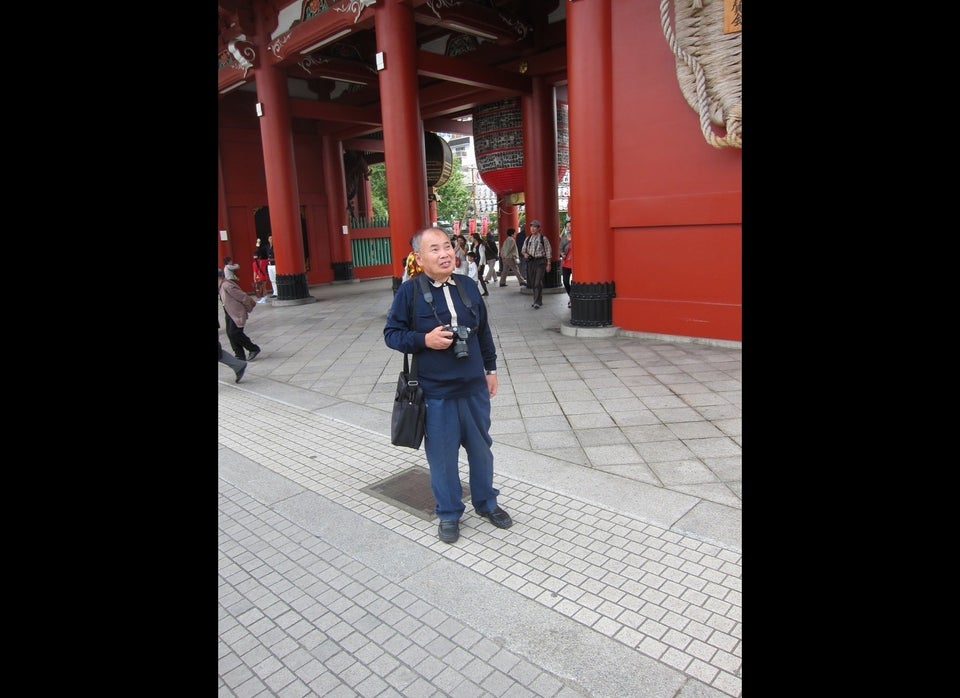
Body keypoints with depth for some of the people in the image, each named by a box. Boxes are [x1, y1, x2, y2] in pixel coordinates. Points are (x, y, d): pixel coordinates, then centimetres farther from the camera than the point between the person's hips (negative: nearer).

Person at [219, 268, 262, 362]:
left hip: (237, 313, -10)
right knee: (230, 333, 7)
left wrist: (249, 308, -8)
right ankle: (240, 356, 13)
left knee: (234, 333, -10)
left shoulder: (227, 286, -23)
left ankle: (254, 349, 6)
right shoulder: (222, 286, 8)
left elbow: (243, 297, -21)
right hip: (229, 314, 10)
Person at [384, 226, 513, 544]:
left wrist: (491, 369, 16)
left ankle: (486, 502, 39)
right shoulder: (410, 291, -9)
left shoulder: (468, 287, 3)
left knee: (481, 448, 16)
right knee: (443, 455, 7)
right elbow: (391, 333, -4)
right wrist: (424, 340, -20)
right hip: (436, 393, -3)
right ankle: (449, 513, 29)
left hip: (474, 388, 4)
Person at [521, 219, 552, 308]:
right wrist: (525, 254, -5)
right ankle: (537, 300, 22)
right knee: (532, 283, 9)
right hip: (530, 261, 5)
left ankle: (537, 302, -10)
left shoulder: (543, 238, -3)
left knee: (538, 282, -12)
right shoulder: (528, 238, 10)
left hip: (540, 261, -5)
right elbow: (524, 249, 19)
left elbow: (548, 252, -1)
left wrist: (548, 264, -4)